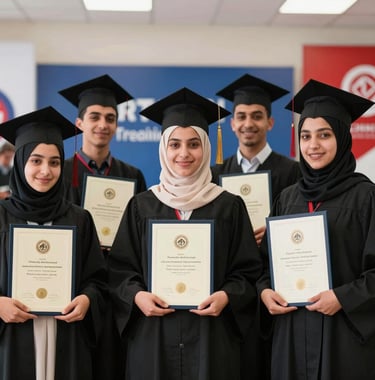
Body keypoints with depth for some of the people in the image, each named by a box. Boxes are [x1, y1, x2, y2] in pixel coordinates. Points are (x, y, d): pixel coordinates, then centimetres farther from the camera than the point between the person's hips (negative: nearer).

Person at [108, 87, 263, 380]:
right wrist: (137, 295, -13)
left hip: (210, 337, 0)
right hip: (152, 336, 1)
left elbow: (249, 269, 3)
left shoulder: (229, 206, 3)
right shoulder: (141, 206, 5)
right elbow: (120, 268, 5)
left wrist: (226, 296, -15)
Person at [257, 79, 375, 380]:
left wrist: (343, 297, -17)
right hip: (292, 332, 4)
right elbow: (269, 259, 15)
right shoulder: (287, 198, 10)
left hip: (345, 333, -4)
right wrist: (265, 290, -3)